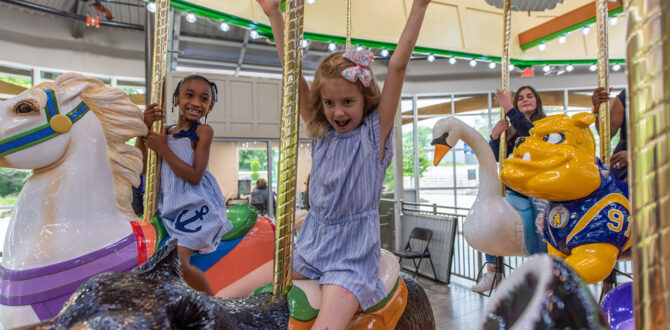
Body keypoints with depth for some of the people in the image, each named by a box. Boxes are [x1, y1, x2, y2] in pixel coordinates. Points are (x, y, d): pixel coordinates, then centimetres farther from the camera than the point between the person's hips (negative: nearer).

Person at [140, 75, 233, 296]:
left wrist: (163, 149, -15)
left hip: (195, 207, -7)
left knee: (178, 261, -16)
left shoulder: (203, 131, -9)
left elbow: (194, 176, -17)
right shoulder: (164, 132, 9)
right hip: (171, 207, 7)